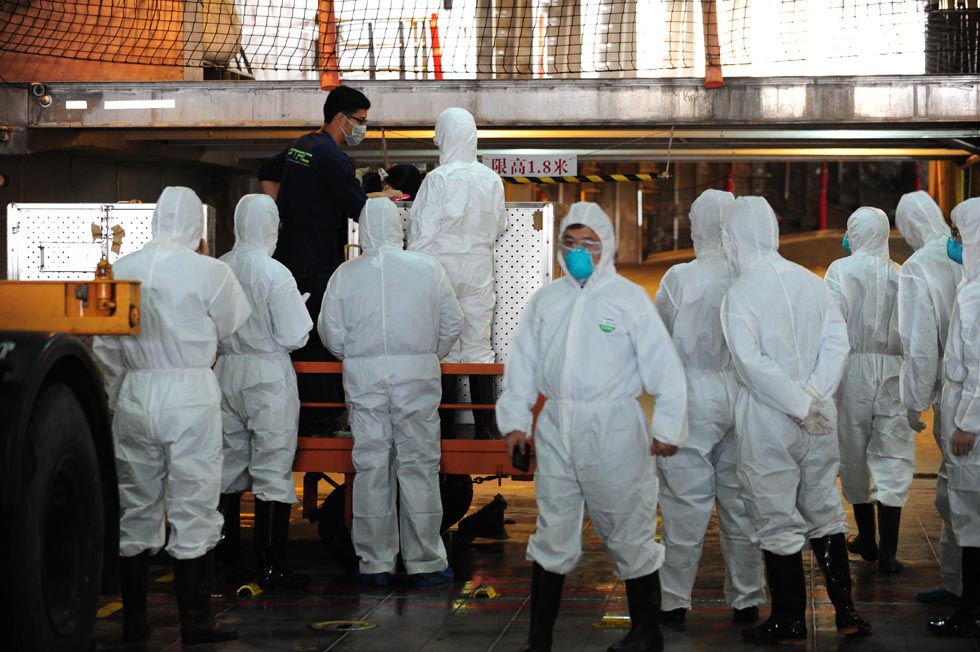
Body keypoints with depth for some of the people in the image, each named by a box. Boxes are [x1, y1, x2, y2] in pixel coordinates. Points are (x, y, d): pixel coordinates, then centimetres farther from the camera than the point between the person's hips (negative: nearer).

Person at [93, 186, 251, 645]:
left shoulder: (122, 270, 1)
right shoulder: (211, 272, -9)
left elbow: (104, 345, 6)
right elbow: (232, 328, 5)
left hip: (134, 395, 4)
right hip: (191, 392, -3)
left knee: (135, 507, 10)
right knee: (193, 507, 2)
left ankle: (134, 622, 16)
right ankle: (196, 622, 5)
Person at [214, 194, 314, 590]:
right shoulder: (275, 274, -15)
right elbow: (293, 336, -13)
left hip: (227, 373, 5)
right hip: (268, 375, -5)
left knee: (228, 467, 15)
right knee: (273, 472, 1)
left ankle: (225, 557, 22)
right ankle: (270, 567, 1)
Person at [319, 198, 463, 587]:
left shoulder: (345, 275, -1)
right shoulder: (428, 268, -1)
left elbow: (331, 333, 1)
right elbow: (452, 324, 3)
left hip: (364, 379, 1)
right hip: (418, 378, 0)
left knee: (370, 467, 6)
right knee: (419, 466, 4)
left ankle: (375, 564, 10)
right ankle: (425, 562, 7)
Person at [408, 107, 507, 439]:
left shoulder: (437, 179, -14)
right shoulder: (491, 179, -2)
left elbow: (422, 232, -12)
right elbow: (499, 226, 9)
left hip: (442, 266, -3)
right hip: (479, 268, 3)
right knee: (479, 347, 8)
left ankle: (446, 429, 7)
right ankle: (484, 428, 9)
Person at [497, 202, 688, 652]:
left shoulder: (629, 298, -3)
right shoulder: (545, 301, 9)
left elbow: (664, 366, -4)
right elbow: (523, 363, 14)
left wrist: (666, 427, -5)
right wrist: (515, 420, 8)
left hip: (614, 429, -4)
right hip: (556, 429, 4)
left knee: (629, 536, 5)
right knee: (552, 536, 10)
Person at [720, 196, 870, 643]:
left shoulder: (739, 295, -13)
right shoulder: (813, 282, 2)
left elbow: (752, 363, -21)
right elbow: (837, 342, -3)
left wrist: (801, 405, -16)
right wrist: (813, 396, -10)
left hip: (767, 424, -5)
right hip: (818, 422, 5)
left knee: (778, 523, 5)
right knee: (824, 511, 16)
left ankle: (789, 622, 13)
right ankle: (845, 611, 19)